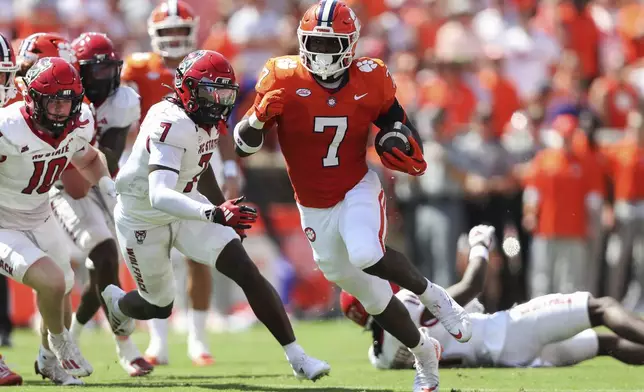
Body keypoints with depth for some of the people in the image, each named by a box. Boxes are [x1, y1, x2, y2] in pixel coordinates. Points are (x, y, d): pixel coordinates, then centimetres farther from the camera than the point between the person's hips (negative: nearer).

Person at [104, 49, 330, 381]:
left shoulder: (207, 118, -8)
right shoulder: (171, 126, -35)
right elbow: (159, 195, -48)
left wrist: (224, 208, 22)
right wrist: (215, 214, -60)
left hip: (185, 208, 6)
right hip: (144, 220, -6)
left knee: (246, 271, -11)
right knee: (158, 307, 12)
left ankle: (295, 355, -11)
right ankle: (114, 300, 49)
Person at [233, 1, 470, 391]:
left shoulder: (369, 80, -10)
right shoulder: (284, 80, -14)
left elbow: (399, 124, 8)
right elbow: (244, 146, -10)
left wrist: (410, 154, -14)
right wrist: (259, 118, -31)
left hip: (358, 190, -1)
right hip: (315, 208, 1)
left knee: (366, 255, -33)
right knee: (373, 297, 9)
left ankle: (432, 295, -7)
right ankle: (424, 351, 33)